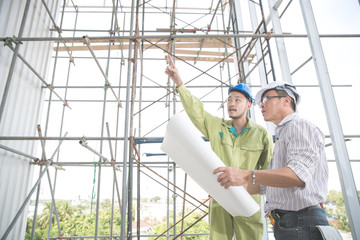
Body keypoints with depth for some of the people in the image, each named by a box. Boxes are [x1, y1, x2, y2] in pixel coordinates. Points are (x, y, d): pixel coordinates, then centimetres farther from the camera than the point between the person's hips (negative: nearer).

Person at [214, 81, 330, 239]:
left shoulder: (299, 126, -9)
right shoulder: (282, 134, 22)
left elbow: (299, 174, -29)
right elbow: (265, 185, 22)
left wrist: (246, 176, -39)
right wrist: (229, 187, 14)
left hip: (301, 224, -9)